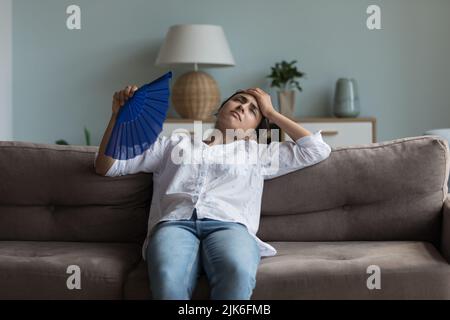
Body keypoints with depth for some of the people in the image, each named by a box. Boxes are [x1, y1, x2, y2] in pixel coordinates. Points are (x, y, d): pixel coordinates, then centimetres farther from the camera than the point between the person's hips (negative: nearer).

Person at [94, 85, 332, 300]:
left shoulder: (257, 152, 35)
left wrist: (271, 113, 34)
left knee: (238, 274, -40)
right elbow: (106, 166, 30)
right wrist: (118, 114, 17)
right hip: (174, 224, 1)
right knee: (168, 279, -39)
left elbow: (318, 149, 27)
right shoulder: (174, 143, 34)